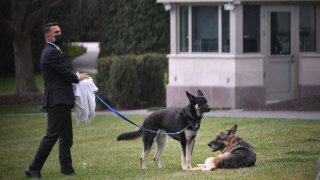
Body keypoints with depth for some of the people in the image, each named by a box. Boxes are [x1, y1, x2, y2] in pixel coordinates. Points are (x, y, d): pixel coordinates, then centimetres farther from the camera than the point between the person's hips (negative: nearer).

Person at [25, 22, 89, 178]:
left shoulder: (52, 51, 19)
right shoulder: (51, 53, -14)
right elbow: (65, 73, -17)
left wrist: (77, 76, 4)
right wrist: (78, 77, 1)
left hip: (61, 101, 11)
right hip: (57, 100, -11)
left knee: (66, 137, 11)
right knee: (52, 135, -9)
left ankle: (67, 169, 13)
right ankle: (34, 169, -5)